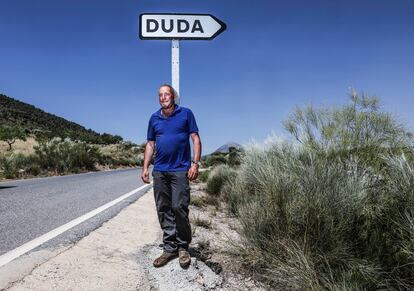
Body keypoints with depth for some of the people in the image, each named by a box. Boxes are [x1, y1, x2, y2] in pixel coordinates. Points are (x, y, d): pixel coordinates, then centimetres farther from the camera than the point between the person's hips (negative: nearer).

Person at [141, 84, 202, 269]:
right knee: (163, 210, 6)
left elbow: (196, 139, -1)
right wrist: (145, 167, 9)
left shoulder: (186, 114, 3)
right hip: (159, 171, 4)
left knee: (179, 208, -8)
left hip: (180, 170, -4)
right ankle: (170, 248, 17)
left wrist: (195, 163, -11)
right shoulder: (154, 118, 14)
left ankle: (183, 248, 10)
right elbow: (150, 144, 17)